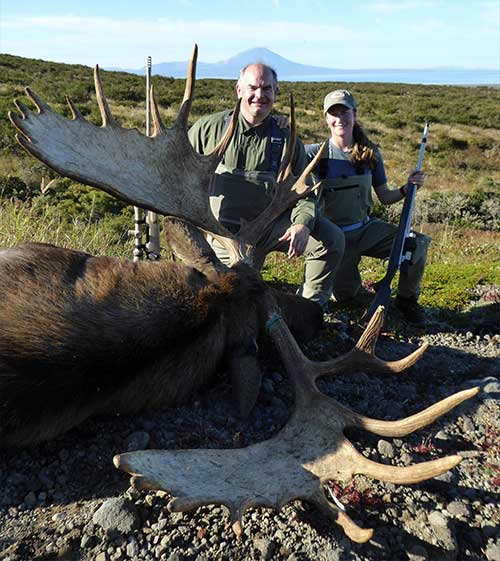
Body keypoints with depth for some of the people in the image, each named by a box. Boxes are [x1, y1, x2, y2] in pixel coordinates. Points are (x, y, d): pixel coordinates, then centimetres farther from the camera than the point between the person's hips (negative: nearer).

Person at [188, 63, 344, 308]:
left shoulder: (286, 139, 3)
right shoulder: (209, 127, -1)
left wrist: (302, 224, -20)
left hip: (273, 226, 2)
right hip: (226, 233, -1)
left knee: (331, 239, -17)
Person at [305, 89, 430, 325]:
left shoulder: (370, 152, 1)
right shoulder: (316, 153, -10)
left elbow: (385, 197, 6)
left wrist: (407, 188, -12)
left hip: (367, 228, 3)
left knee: (418, 243, -21)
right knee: (344, 295, -8)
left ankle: (407, 299, 6)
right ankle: (345, 271, 31)